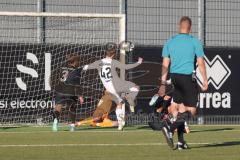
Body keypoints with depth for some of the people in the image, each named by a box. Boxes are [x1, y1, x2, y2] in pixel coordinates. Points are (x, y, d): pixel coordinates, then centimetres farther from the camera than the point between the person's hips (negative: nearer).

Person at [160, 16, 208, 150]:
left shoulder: (170, 42, 8)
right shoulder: (195, 42, -4)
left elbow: (165, 65, 8)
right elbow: (201, 63, -4)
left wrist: (163, 83, 12)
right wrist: (205, 80, 5)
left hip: (174, 77, 5)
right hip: (188, 77, -5)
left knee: (180, 109, 13)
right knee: (191, 110, -2)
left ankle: (181, 141, 10)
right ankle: (170, 129, -23)